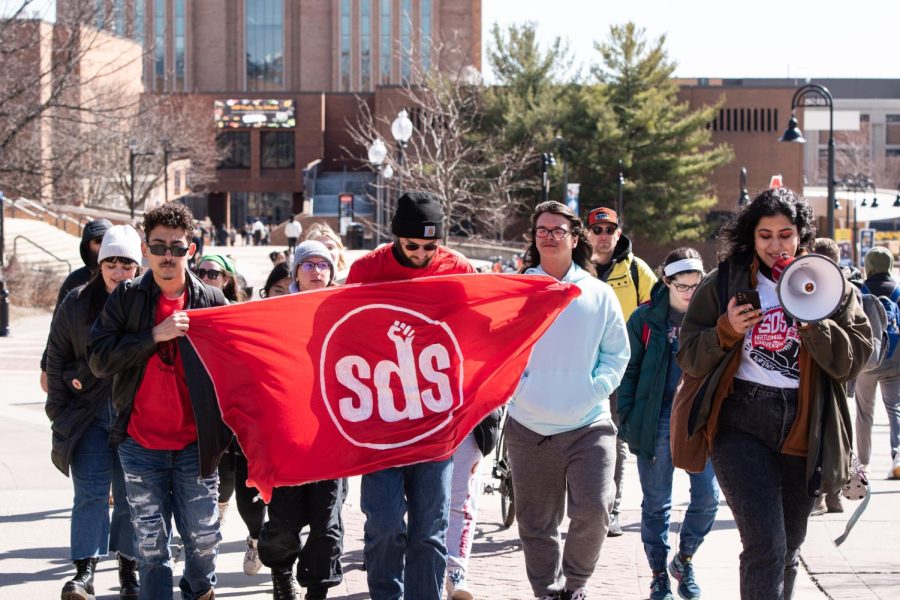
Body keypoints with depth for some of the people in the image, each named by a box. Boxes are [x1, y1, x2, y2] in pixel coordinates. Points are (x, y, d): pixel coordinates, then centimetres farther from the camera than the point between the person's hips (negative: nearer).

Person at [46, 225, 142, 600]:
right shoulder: (77, 303, 3)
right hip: (88, 413, 1)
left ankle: (129, 569, 16)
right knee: (90, 492, -6)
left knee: (131, 495, 6)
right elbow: (56, 357, 7)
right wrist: (59, 410, 2)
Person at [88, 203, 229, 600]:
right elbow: (100, 359, -7)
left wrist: (226, 433, -4)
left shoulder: (212, 301, 1)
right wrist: (155, 335, -17)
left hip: (195, 445, 0)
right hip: (141, 444, 0)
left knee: (203, 537, 6)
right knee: (151, 544, 4)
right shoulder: (126, 298, 1)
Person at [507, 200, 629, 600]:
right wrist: (514, 385, -9)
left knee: (594, 511, -14)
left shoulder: (598, 294, 5)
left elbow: (617, 354, 10)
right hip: (528, 428, 1)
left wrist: (597, 388, -5)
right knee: (537, 524, 6)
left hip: (588, 425, 0)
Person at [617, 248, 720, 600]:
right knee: (656, 503, 6)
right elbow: (629, 371, 2)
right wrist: (628, 421, -4)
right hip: (657, 419, -1)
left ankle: (684, 559, 19)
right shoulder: (645, 318, -2)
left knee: (708, 497, -4)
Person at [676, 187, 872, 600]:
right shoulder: (724, 283, 4)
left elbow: (852, 360, -3)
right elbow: (689, 360, 4)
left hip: (803, 430, 3)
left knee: (788, 551, 14)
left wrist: (812, 317, -17)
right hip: (742, 424, -3)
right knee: (765, 547, -17)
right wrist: (725, 331, -14)